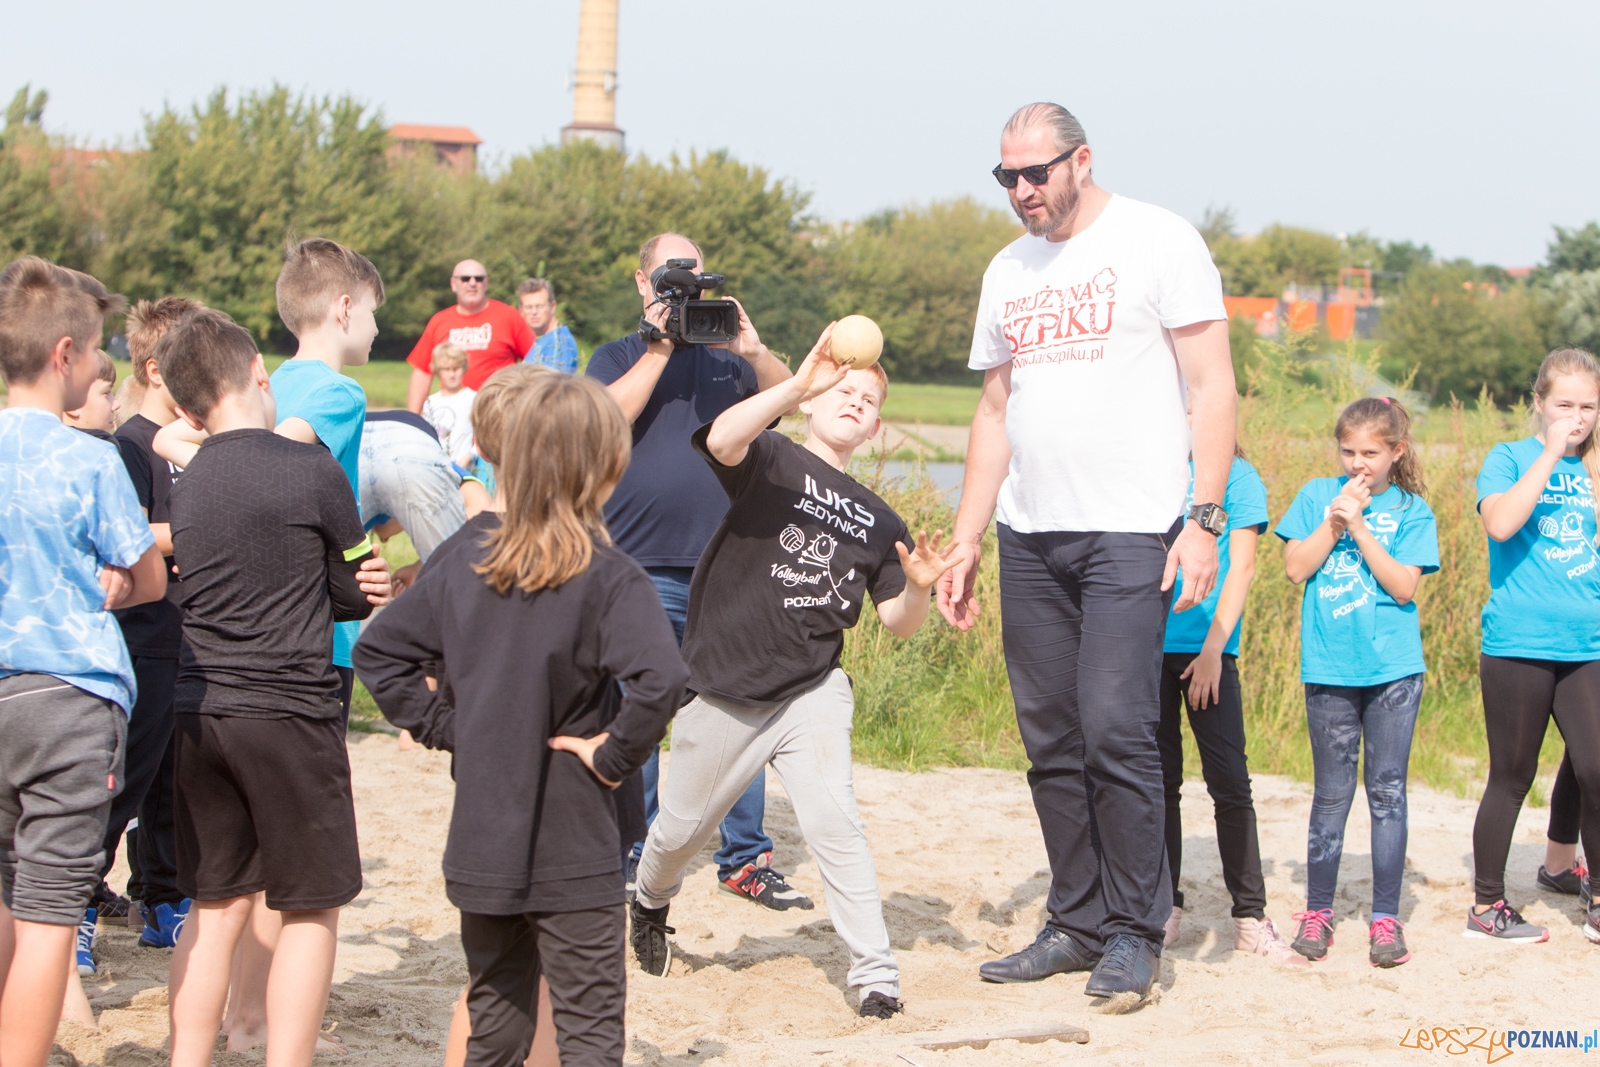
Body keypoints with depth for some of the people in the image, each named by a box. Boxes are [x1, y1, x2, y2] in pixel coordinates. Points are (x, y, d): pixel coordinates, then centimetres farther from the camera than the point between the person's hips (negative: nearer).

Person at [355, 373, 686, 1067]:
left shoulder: (464, 567, 3)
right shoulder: (608, 578, -15)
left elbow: (377, 650, 10)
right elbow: (659, 682, -30)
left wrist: (443, 728, 9)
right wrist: (614, 756, -15)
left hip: (481, 847, 5)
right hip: (572, 850, -5)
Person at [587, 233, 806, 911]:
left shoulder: (727, 362, 18)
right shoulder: (618, 358, 12)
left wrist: (753, 351, -14)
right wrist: (659, 349, -11)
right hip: (643, 575, -2)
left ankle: (745, 859, 10)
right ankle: (633, 861, 10)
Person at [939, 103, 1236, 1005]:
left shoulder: (1158, 241, -1)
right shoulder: (1009, 271, 17)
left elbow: (1212, 387, -5)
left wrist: (1206, 519, -13)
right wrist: (965, 543, 14)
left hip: (1131, 528, -6)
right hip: (1030, 535, 6)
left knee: (1116, 729, -12)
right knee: (1052, 743, 7)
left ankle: (1136, 934, 1)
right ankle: (1078, 924, 17)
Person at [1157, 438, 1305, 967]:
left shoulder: (1235, 476, 2)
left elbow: (1241, 566, -4)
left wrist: (1213, 648, -12)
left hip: (1208, 648, -2)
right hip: (1147, 645, 3)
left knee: (1229, 780, -5)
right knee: (1159, 779, 7)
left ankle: (1250, 915, 1)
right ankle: (1165, 908, 16)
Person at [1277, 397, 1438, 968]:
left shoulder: (1411, 511, 3)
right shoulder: (1318, 495, 8)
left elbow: (1404, 586, -7)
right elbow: (1296, 567, 0)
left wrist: (1359, 525, -12)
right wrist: (1335, 519, -9)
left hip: (1393, 669, -1)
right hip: (1329, 669, 1)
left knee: (1387, 792, 2)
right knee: (1332, 794, 5)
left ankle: (1386, 916, 7)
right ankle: (1318, 910, 15)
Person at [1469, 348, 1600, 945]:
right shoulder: (1510, 458, 1)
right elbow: (1500, 523, -19)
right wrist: (1551, 454, -17)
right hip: (1518, 646, -3)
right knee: (1511, 778, 4)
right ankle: (1487, 906, 15)